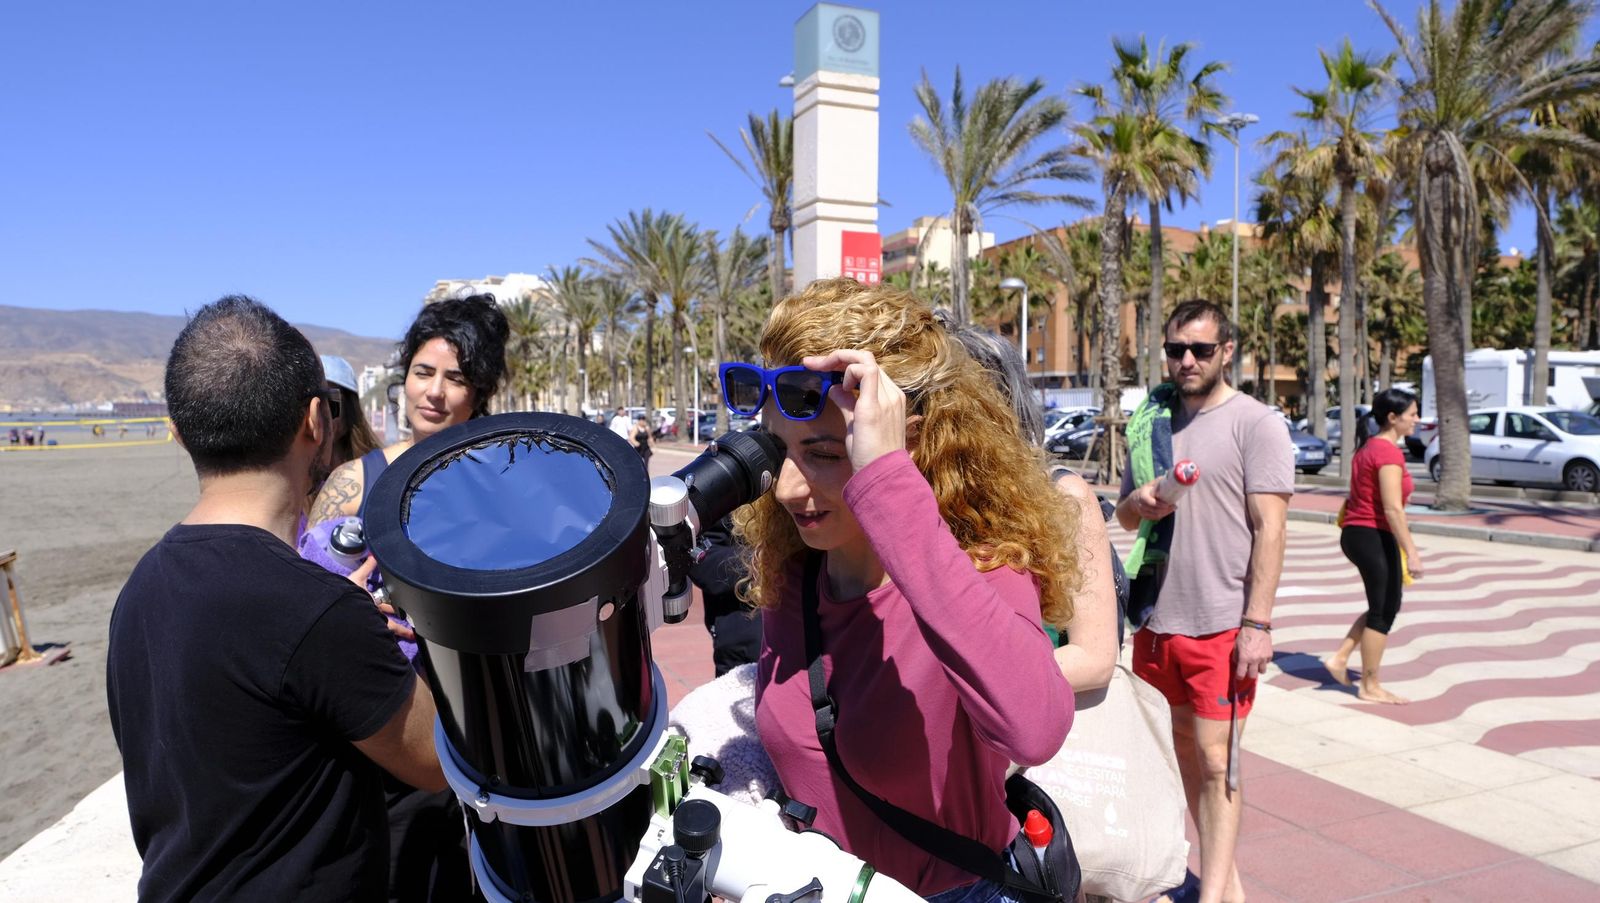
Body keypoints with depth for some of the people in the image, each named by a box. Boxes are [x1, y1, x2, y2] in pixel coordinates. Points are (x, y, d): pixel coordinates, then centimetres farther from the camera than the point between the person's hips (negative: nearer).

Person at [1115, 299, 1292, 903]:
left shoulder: (1256, 423, -6)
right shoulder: (1152, 421, 10)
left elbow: (1269, 529, -11)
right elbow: (1124, 516, 17)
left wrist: (1257, 624, -16)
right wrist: (1138, 503, -7)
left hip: (1221, 625, -6)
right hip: (1157, 620, 6)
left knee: (1215, 761, -1)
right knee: (1181, 750, 16)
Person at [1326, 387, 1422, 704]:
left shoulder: (1369, 447, 14)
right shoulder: (1389, 452, -16)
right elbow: (1393, 509, -22)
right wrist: (1411, 553, -21)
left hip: (1356, 534, 10)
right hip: (1374, 536, -10)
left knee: (1383, 607, 19)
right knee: (1384, 612, 2)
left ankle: (1340, 659, 16)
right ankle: (1370, 687, 12)